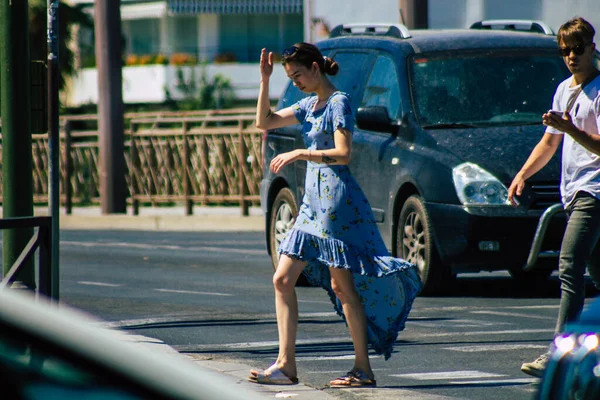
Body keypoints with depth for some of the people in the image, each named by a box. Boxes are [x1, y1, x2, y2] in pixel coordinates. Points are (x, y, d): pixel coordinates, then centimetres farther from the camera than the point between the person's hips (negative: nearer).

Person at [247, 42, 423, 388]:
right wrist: (265, 80, 8)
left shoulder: (339, 103, -10)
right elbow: (265, 121, 18)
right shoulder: (310, 106, 16)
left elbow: (343, 154, -18)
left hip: (337, 199, -9)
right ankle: (285, 365, 3)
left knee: (342, 285, -6)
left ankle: (363, 369, -1)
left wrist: (299, 154, -21)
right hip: (313, 201, 9)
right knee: (283, 280, 3)